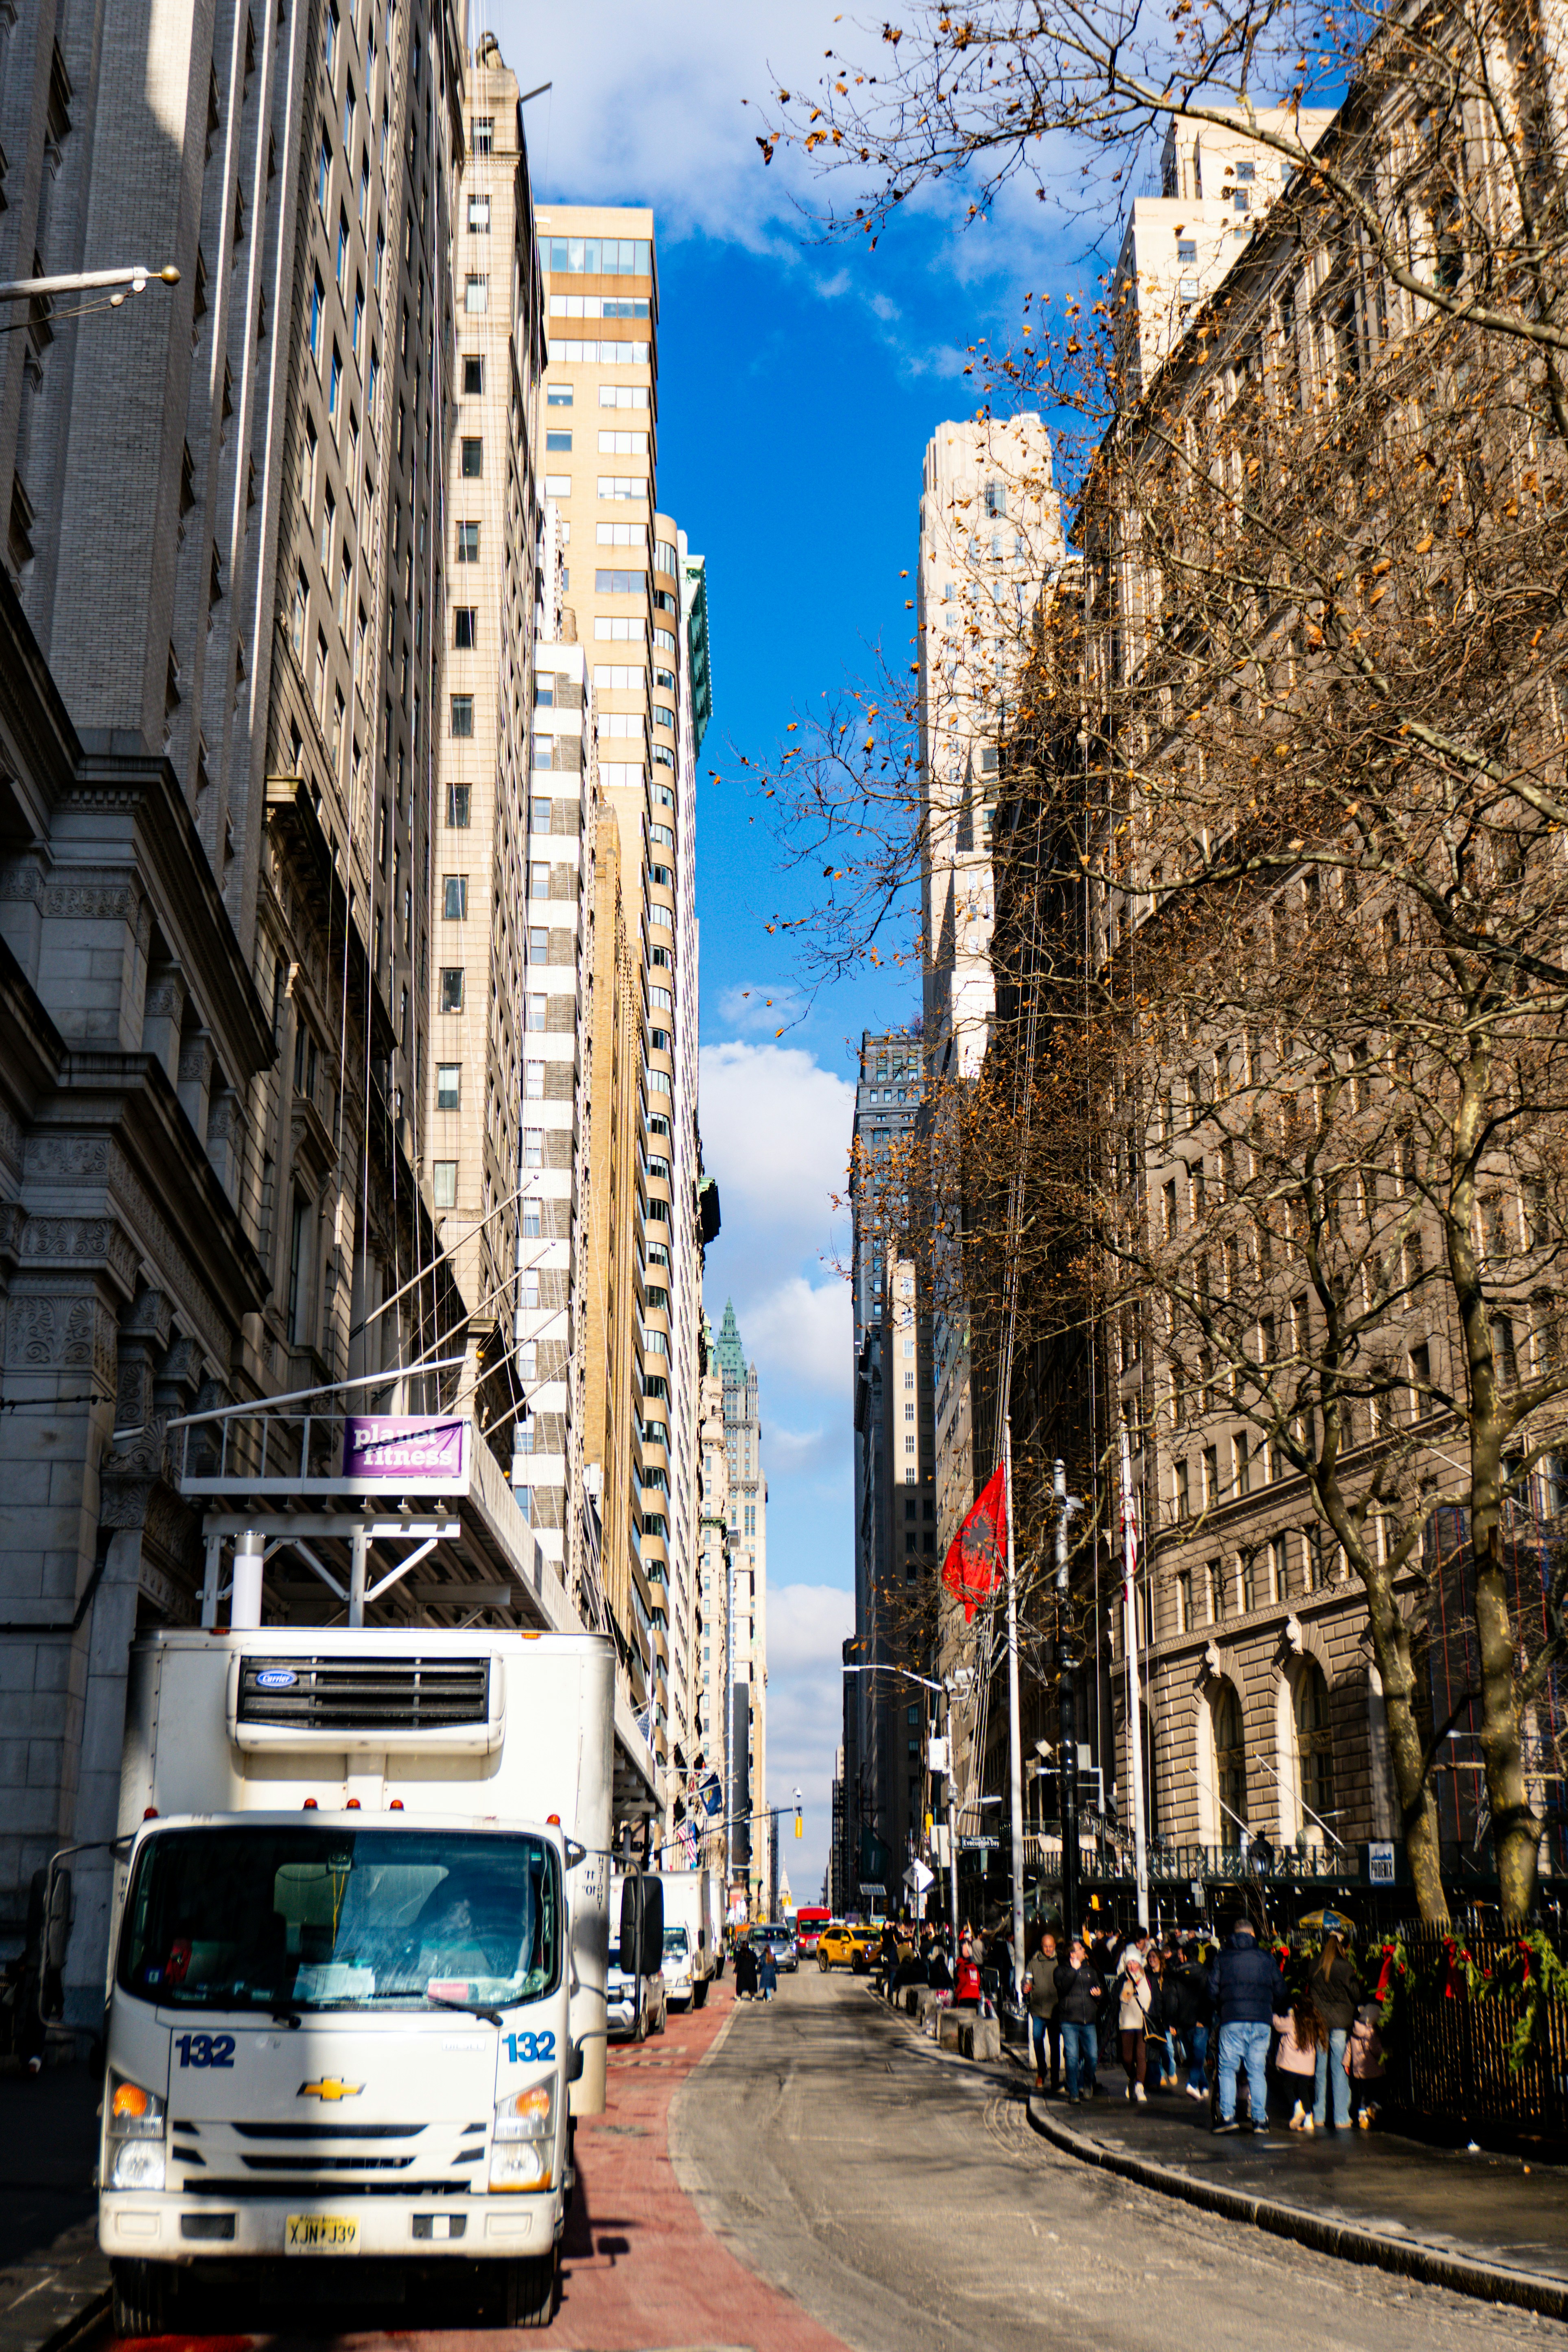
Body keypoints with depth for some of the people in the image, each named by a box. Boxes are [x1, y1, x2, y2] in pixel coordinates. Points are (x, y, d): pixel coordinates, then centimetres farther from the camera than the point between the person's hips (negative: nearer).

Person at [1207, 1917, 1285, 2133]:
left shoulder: (1223, 1958, 7)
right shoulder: (1267, 1959, 10)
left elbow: (1213, 1991, 4)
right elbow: (1280, 1991, 10)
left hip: (1232, 2020, -2)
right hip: (1262, 2022, 2)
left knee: (1228, 2069, 4)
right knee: (1258, 2071, 8)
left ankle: (1227, 2116, -5)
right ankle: (1260, 2119, 4)